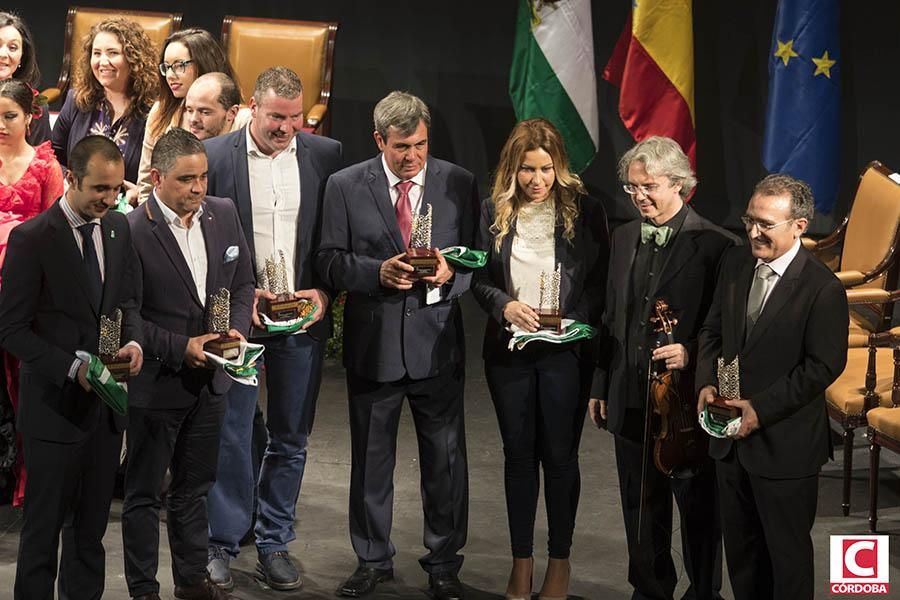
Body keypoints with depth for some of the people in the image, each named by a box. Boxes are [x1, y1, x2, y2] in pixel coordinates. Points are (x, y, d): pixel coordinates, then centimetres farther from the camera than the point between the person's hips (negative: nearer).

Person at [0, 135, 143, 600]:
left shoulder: (118, 228, 4)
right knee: (44, 525, 5)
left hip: (105, 401, 6)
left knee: (92, 522, 15)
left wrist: (134, 340, -5)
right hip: (55, 402, -5)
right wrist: (73, 367, -22)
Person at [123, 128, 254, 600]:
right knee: (144, 491, 9)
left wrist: (237, 329, -7)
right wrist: (181, 347, -20)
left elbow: (243, 284, 10)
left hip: (209, 380, 6)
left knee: (195, 486, 20)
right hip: (156, 381, -6)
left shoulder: (224, 214, 1)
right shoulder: (132, 232, -18)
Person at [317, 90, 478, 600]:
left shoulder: (459, 184, 1)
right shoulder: (345, 186, 0)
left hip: (437, 342, 0)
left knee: (445, 457, 6)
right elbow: (330, 261, -2)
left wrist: (450, 274, -16)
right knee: (371, 457, 12)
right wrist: (377, 271, -18)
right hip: (373, 342, 0)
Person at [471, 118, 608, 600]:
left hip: (565, 351, -2)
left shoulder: (584, 210, -4)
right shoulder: (494, 211, 2)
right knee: (518, 453, 10)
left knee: (559, 454, 4)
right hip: (509, 349, 2)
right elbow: (479, 277, 4)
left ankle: (559, 561, 17)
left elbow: (600, 280, -2)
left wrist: (575, 321, -16)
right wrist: (504, 305, -14)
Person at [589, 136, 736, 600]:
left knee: (698, 507, 7)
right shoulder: (624, 238, 9)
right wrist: (600, 386, 14)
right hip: (631, 400, 6)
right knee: (640, 507, 16)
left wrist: (691, 353, -23)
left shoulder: (714, 244, -12)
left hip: (687, 400, -6)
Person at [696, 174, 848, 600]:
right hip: (731, 437, 6)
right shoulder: (734, 264, 2)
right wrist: (707, 383, -6)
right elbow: (713, 330, 11)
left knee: (787, 550, 9)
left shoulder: (822, 289, -17)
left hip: (785, 445, -6)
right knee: (740, 547, 19)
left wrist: (761, 408, -19)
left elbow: (823, 366, -18)